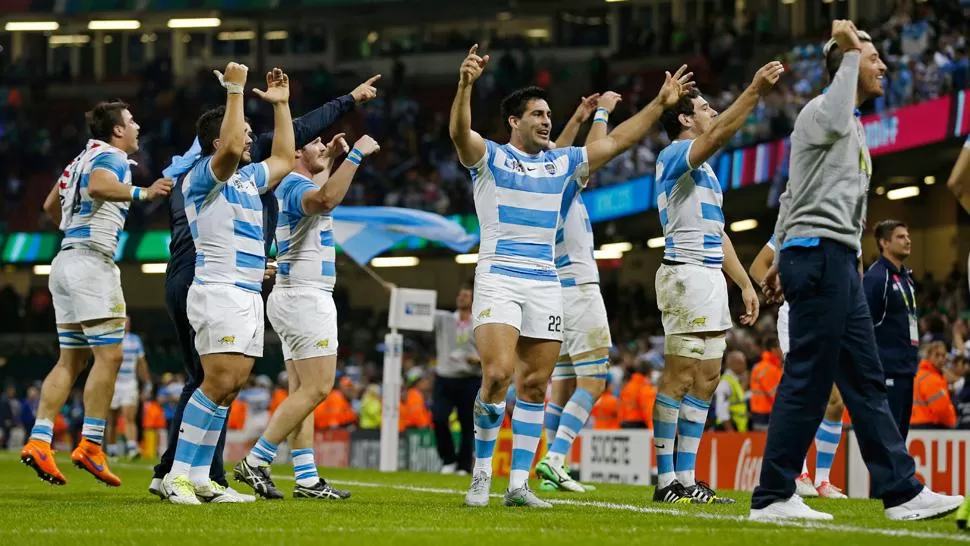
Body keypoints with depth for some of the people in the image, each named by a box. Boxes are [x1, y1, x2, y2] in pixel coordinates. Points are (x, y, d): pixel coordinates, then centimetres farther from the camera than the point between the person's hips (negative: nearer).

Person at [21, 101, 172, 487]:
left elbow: (51, 205, 31)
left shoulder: (83, 159, 20)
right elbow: (98, 185, -29)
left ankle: (39, 441, 1)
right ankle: (90, 446, -12)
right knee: (109, 355, -8)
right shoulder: (112, 157, -6)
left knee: (70, 360, 9)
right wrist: (142, 193, -36)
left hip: (66, 260, 10)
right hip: (92, 261, -9)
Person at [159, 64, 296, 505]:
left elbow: (284, 160, 35)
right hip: (220, 292, -9)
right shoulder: (202, 177, -6)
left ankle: (199, 478, 4)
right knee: (218, 384, -17)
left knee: (229, 388, 4)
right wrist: (235, 90, -20)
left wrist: (281, 104, 30)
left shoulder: (247, 179, 20)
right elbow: (231, 148, -25)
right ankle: (178, 476, -15)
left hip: (249, 298, 9)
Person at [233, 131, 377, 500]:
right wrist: (356, 154, -33)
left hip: (298, 299, 11)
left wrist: (331, 157, 38)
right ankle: (255, 463, -13)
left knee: (302, 391, 5)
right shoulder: (296, 186, -14)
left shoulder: (293, 185, 16)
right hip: (306, 298, -11)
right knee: (317, 388, -11)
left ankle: (306, 479, 2)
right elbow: (326, 199, -39)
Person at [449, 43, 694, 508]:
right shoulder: (490, 158, 2)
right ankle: (481, 475, -7)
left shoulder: (563, 164, 16)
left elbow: (616, 141, 15)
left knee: (534, 385, 1)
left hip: (546, 285, 5)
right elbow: (459, 131, -18)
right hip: (498, 280, -5)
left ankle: (518, 484, 5)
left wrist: (660, 103, 6)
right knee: (498, 374, -19)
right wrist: (466, 84, -36)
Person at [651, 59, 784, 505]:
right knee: (679, 378, -11)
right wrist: (755, 91, -32)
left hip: (711, 277, 10)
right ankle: (666, 480, -12)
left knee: (706, 380, 7)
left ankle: (685, 479, 7)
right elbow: (719, 135, -26)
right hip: (686, 274, -10)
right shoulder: (674, 156, -5)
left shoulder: (704, 170, 24)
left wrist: (745, 283, 21)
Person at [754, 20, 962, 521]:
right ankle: (771, 498, -8)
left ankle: (901, 492, 9)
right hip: (820, 254, -11)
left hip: (837, 263, 11)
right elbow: (836, 122, -33)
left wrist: (780, 259, 28)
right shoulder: (822, 110, -6)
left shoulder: (851, 125, 24)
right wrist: (850, 54, -21)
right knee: (807, 382, -10)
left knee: (866, 381, 8)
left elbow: (791, 197, 28)